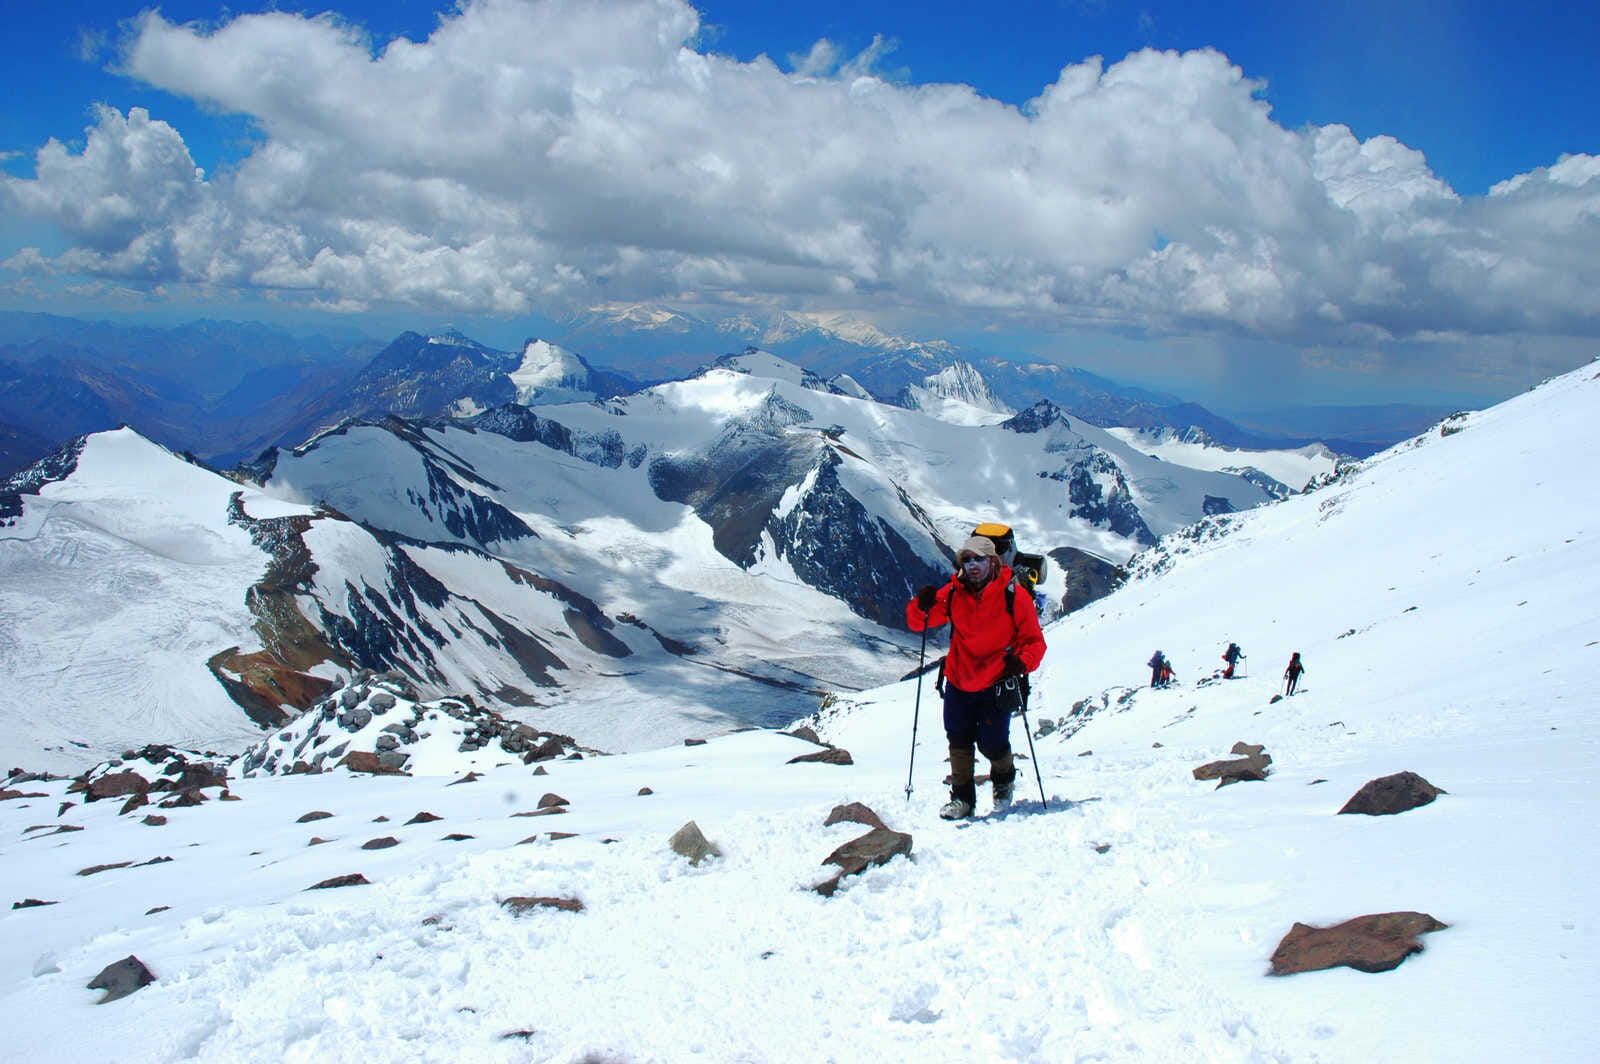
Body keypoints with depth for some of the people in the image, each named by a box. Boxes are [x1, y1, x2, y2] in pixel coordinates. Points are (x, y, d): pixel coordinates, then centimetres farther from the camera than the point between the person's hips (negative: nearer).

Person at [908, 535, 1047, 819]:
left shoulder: (1014, 596, -11)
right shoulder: (953, 593, -2)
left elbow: (1035, 641, -5)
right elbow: (917, 623, 5)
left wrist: (1022, 663, -25)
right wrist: (921, 606, -18)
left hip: (997, 685, -3)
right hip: (958, 681, 3)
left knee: (992, 745, 1)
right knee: (959, 742, 6)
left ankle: (1004, 778, 34)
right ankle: (962, 797, 24)